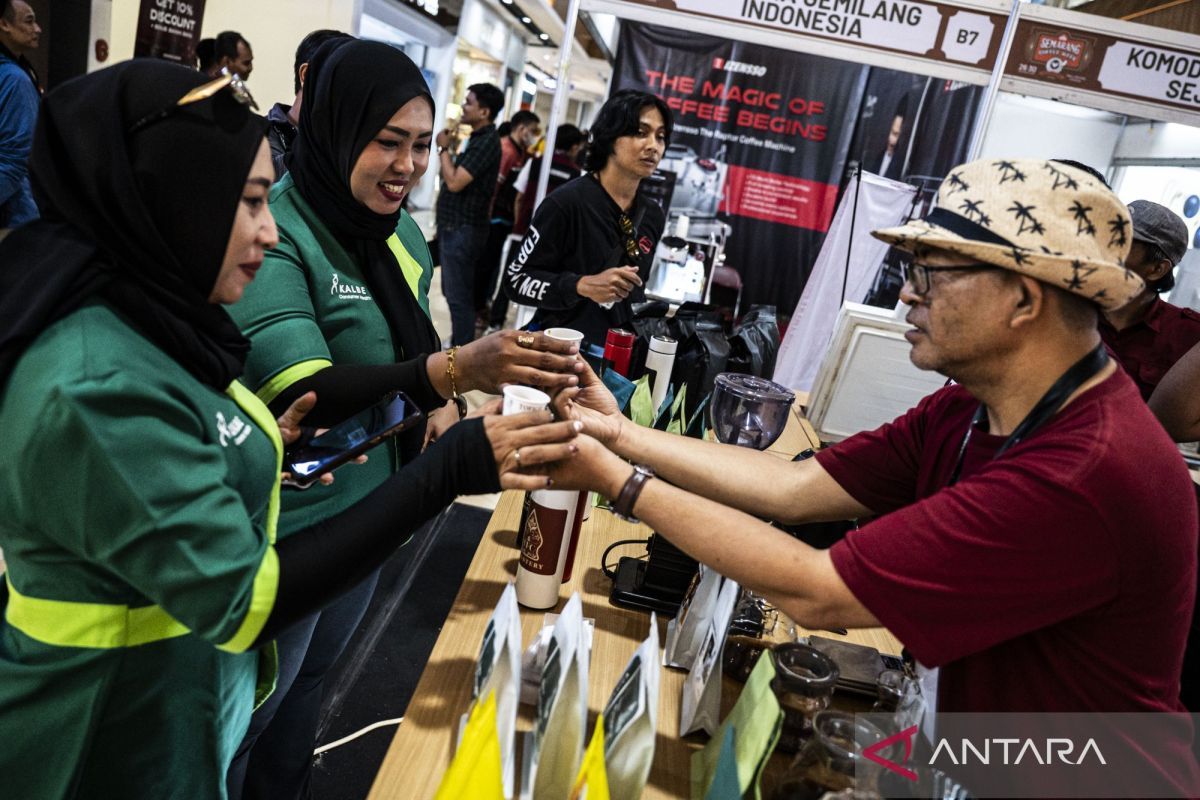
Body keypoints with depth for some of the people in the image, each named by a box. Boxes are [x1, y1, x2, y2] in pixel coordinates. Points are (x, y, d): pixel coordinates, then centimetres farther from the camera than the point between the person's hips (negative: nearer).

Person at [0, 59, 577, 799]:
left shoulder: (144, 315, -1)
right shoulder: (96, 383, -30)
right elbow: (244, 602, -30)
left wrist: (254, 446, -5)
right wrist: (450, 469, -32)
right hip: (117, 736, -8)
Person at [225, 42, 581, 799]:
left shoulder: (398, 230, 1)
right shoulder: (276, 231, -23)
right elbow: (300, 393, -33)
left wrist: (443, 400, -7)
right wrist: (451, 370, -47)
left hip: (371, 507, 8)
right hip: (290, 526, -7)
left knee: (311, 679, 27)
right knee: (246, 711, 15)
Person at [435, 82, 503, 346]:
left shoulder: (487, 141, -17)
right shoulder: (480, 138, 15)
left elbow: (454, 182, -21)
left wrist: (445, 148, -10)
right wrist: (449, 149, 8)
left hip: (463, 229, -10)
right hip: (455, 226, 10)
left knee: (458, 296, -6)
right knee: (455, 293, 17)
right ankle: (458, 346, 28)